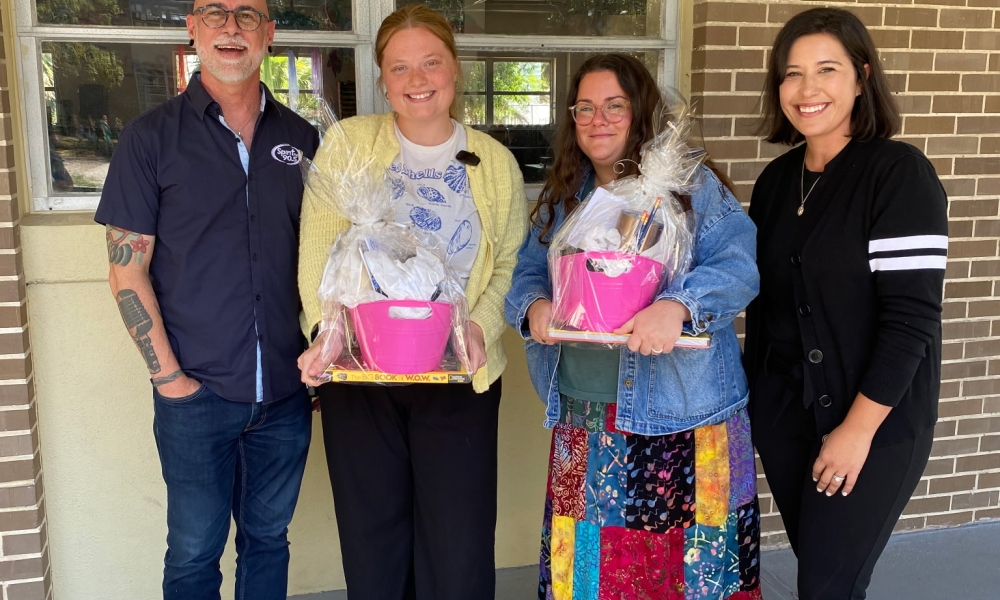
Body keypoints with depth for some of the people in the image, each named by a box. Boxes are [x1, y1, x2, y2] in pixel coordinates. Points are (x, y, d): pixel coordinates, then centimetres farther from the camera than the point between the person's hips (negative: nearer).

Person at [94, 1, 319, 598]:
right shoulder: (152, 137, -3)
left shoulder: (301, 138, 6)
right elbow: (128, 269, -4)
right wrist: (168, 376, -9)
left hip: (287, 392, 3)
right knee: (194, 552, 10)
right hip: (196, 394, -2)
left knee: (268, 539, 17)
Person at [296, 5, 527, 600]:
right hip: (359, 375, 0)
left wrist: (482, 328, -11)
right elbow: (318, 249, -2)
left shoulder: (495, 161, 5)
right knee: (373, 550, 13)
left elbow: (510, 263, 6)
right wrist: (327, 331, -15)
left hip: (459, 378, 0)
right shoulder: (348, 142, 2)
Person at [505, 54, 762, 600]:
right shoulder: (560, 197, 13)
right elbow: (526, 272, 12)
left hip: (677, 416, -4)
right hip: (583, 419, 4)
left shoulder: (691, 186, -4)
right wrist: (534, 306, -12)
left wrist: (678, 305, -32)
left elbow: (738, 265, -14)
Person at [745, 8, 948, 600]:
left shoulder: (899, 174, -14)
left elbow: (911, 317, -18)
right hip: (782, 412, 6)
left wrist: (859, 428, -19)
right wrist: (756, 394, 10)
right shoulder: (776, 180, 5)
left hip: (873, 421, -5)